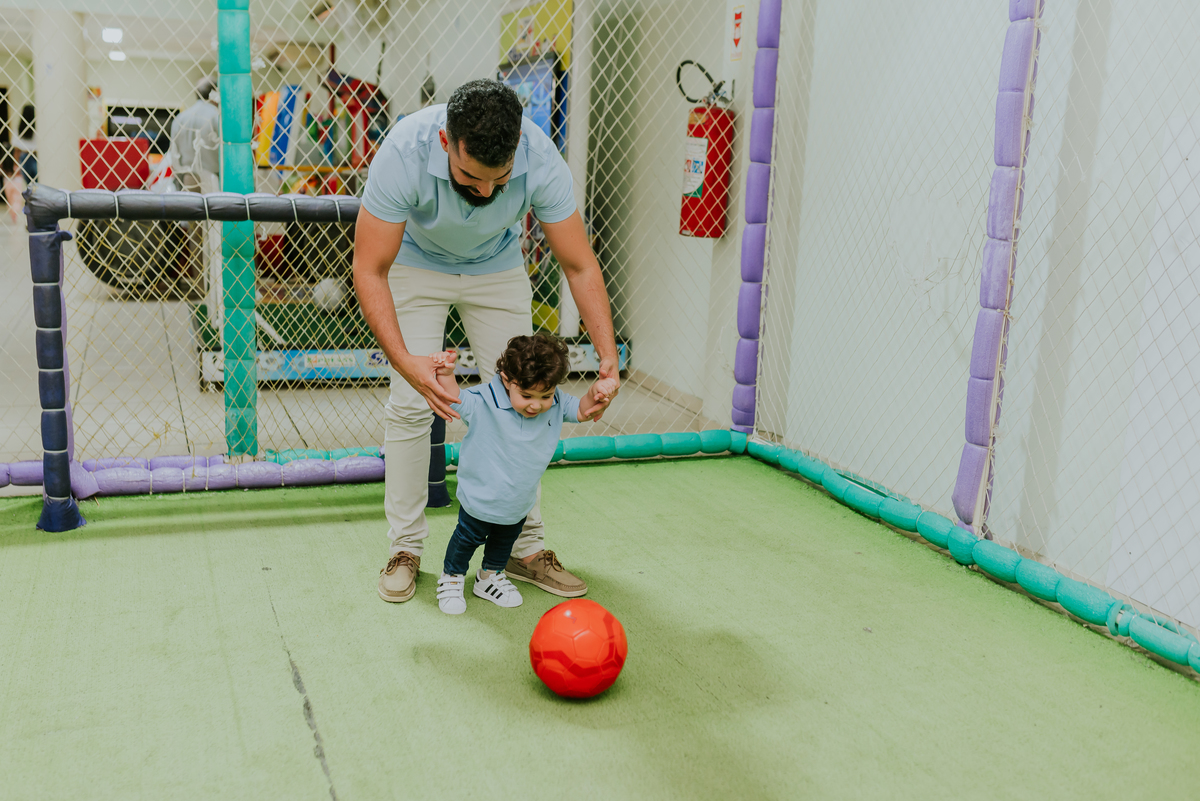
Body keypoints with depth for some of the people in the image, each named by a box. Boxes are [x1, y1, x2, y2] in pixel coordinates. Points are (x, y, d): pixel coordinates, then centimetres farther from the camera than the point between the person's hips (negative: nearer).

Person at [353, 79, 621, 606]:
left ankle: (525, 548, 10)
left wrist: (608, 355, -36)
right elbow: (369, 270, -34)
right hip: (416, 266, -1)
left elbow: (580, 265, -25)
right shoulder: (404, 153, -38)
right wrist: (405, 360, -48)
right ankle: (405, 548, 6)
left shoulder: (540, 160, -33)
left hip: (497, 270, 2)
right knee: (410, 404, -10)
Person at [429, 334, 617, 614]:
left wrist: (599, 391, -23)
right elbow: (454, 400, -27)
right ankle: (451, 579, 41)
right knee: (468, 538, 17)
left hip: (519, 502, 5)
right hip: (481, 496, -5)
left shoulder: (556, 404, -13)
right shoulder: (482, 403, -29)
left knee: (506, 539, 26)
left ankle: (490, 577, 51)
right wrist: (446, 375, -48)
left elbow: (582, 411, -2)